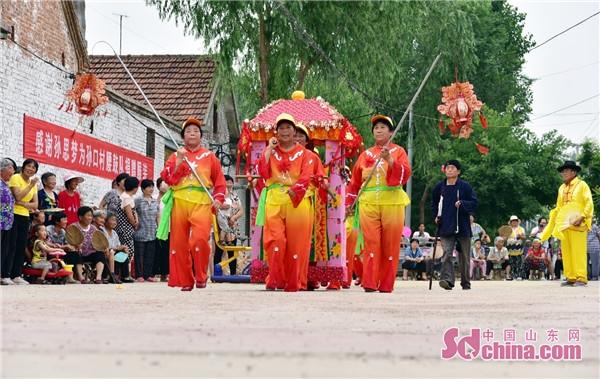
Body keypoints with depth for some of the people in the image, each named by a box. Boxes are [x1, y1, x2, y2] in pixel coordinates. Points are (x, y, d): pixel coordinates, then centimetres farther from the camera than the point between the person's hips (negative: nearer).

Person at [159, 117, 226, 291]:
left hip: (202, 202, -2)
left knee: (200, 238, -21)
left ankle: (201, 276, -4)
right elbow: (167, 177, 3)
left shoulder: (209, 156, 16)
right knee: (179, 242, 1)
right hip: (180, 201, 2)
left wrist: (218, 199, 1)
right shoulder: (175, 156, 17)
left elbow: (220, 181, 15)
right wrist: (179, 161, -6)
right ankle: (184, 281, 12)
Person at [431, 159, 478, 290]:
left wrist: (462, 204, -19)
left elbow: (474, 203, -3)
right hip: (446, 227, 1)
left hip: (462, 227, -1)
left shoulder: (465, 186, -2)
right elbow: (434, 203, 23)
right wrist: (436, 216, 10)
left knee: (464, 256, 8)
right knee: (446, 254, -15)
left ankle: (466, 283, 21)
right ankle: (447, 279, -25)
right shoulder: (440, 187, 7)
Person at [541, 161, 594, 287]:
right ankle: (571, 278, 7)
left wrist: (581, 217, -17)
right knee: (566, 252, 3)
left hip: (577, 224, -6)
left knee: (579, 251, -9)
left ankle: (581, 278, -9)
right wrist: (552, 223, 15)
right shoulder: (562, 188, 18)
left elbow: (589, 204, -6)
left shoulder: (582, 185, 1)